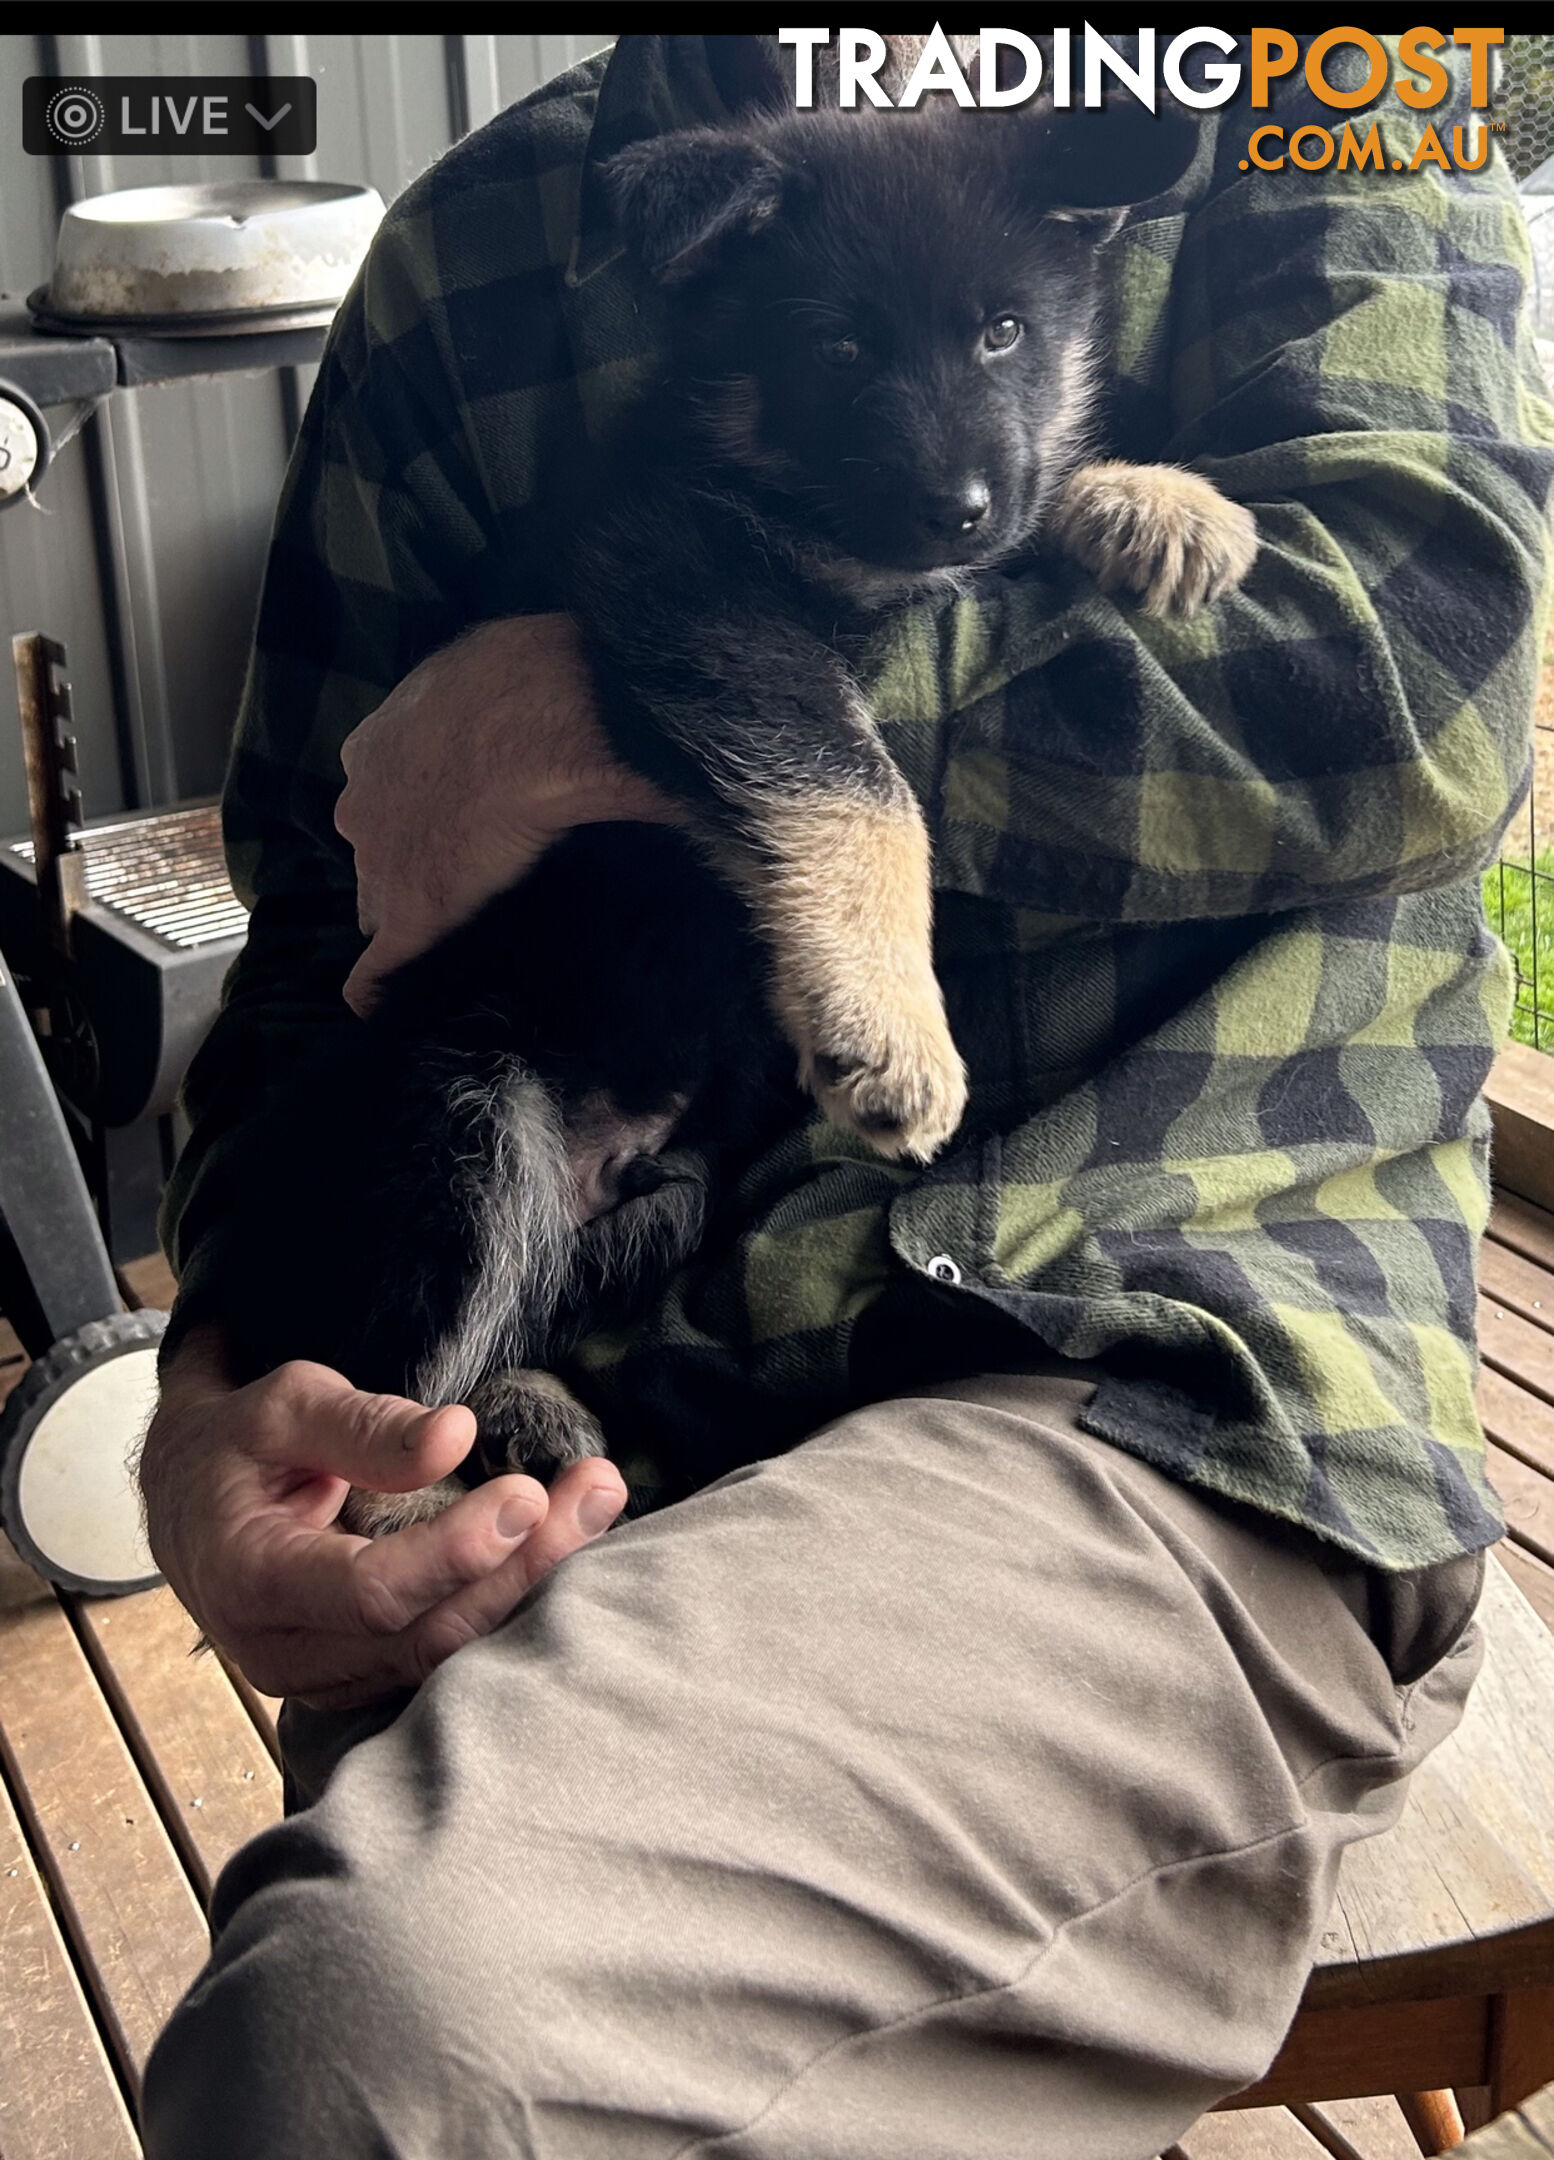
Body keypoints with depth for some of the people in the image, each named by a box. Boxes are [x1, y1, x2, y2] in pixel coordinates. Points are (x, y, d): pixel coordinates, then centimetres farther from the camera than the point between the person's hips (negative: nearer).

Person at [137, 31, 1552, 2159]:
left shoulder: (1296, 115, 12)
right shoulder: (480, 247, 17)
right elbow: (325, 931, 14)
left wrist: (625, 705, -10)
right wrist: (225, 1398, -6)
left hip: (1172, 1363, -3)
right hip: (591, 1415, 4)